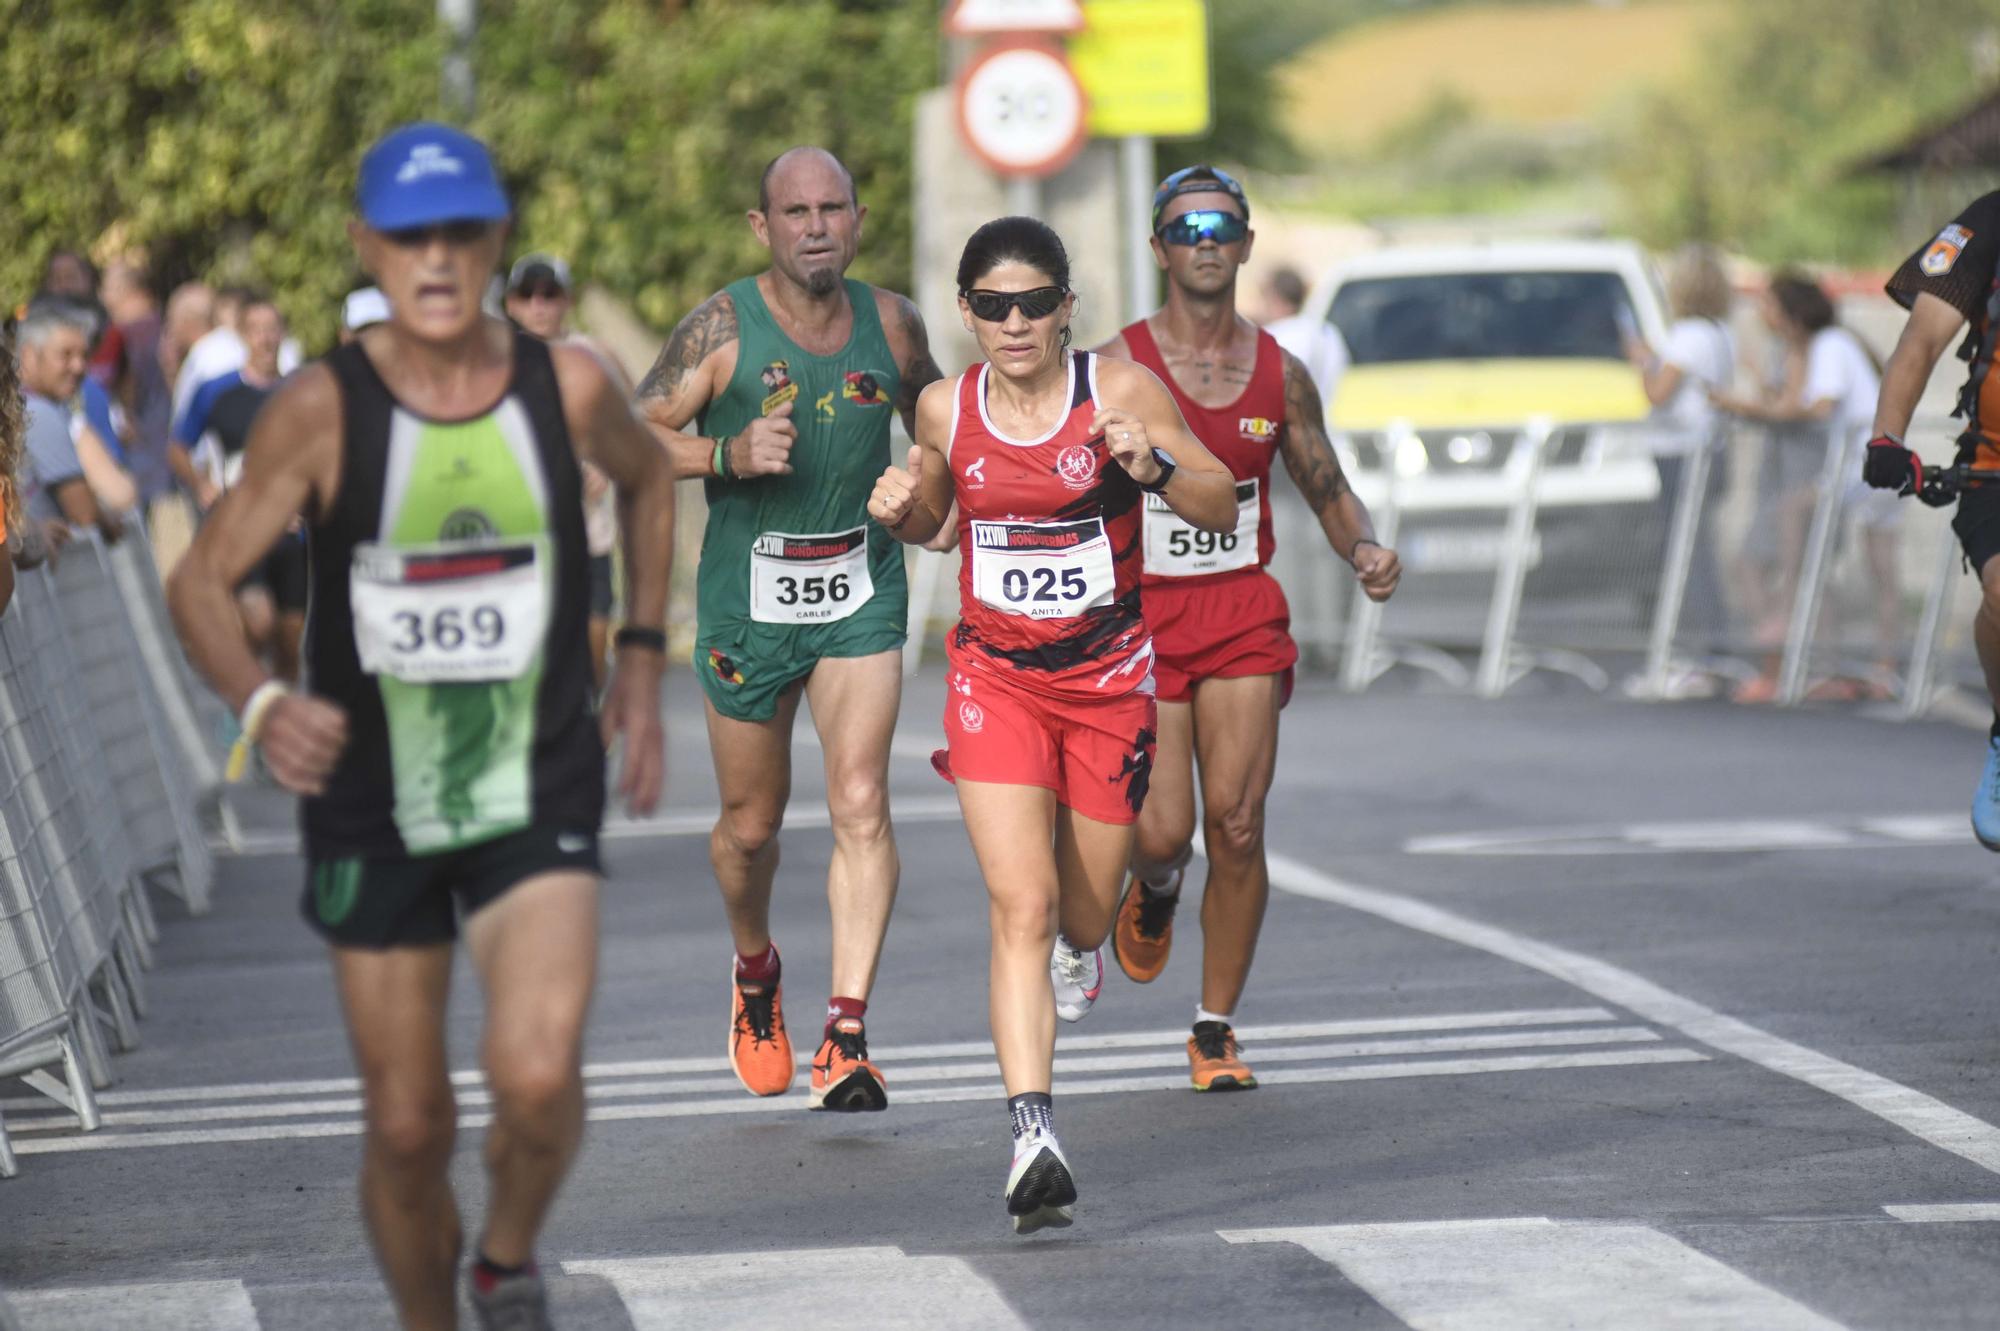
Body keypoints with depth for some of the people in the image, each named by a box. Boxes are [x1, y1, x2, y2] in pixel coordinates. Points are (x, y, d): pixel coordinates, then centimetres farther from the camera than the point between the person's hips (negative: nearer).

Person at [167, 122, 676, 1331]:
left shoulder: (565, 387, -7)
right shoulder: (324, 410, -12)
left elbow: (648, 476, 16)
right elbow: (201, 580, -9)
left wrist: (643, 660, 13)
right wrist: (261, 705, -28)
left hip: (539, 794, 0)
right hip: (374, 807, 0)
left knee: (538, 1077, -21)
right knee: (407, 1126, 5)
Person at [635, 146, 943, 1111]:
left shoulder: (891, 323, 0)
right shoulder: (723, 328, -10)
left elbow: (931, 418, 20)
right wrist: (728, 456, -23)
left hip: (861, 594, 1)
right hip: (748, 597, -1)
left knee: (860, 805, -14)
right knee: (751, 823, 11)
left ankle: (848, 1036, -16)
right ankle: (755, 973, 42)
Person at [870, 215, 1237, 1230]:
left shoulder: (1121, 392, -10)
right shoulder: (947, 409, -3)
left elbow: (1221, 513, -4)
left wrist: (1153, 468, -23)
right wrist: (901, 509, -6)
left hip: (1108, 679, 0)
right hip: (994, 678, 0)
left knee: (1083, 917, 13)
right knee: (1020, 907, -16)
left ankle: (1068, 942, 53)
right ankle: (1033, 1138, -20)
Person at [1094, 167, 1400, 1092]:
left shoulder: (1279, 374, 5)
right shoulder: (1116, 371, -4)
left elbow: (1328, 492, 14)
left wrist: (1365, 549, -6)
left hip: (1243, 612, 2)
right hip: (1140, 616, -2)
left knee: (1236, 822, -8)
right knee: (1163, 832, -9)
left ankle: (1216, 1030, 6)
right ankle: (1157, 887, 32)